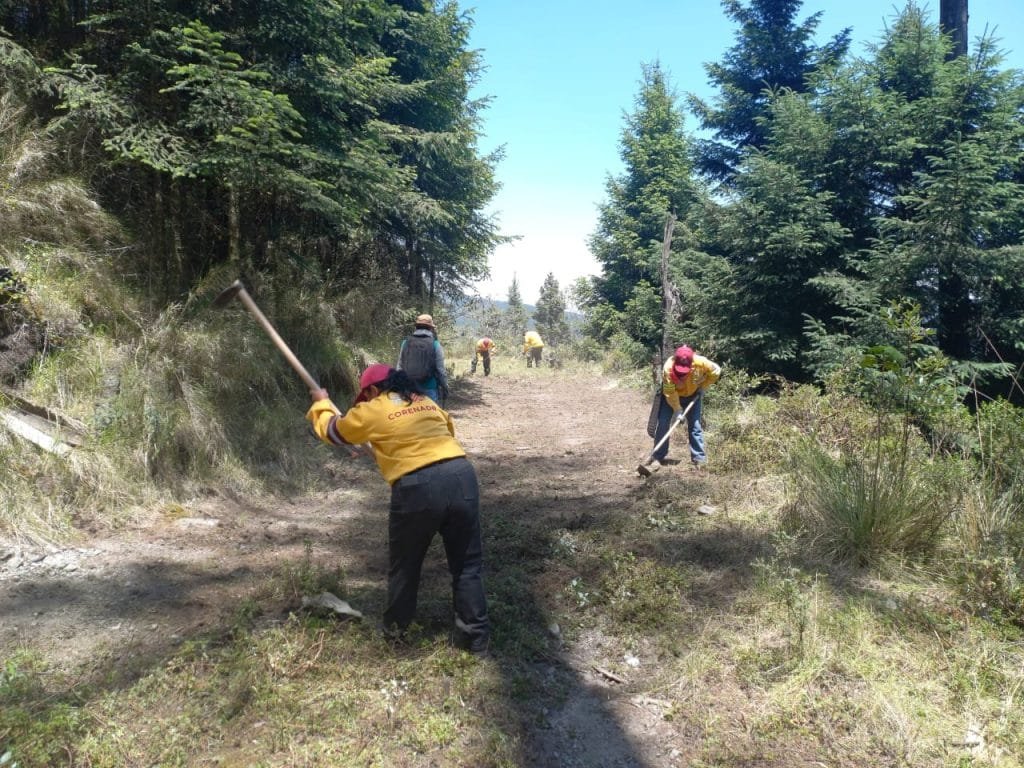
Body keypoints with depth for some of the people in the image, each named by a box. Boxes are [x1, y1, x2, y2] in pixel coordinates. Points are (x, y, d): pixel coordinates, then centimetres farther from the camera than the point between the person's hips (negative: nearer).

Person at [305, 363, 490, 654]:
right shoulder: (428, 403, 22)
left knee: (404, 563, 20)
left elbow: (331, 431, 24)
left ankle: (396, 624, 38)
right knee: (467, 563, 13)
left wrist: (321, 403, 44)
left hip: (417, 488, -4)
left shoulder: (371, 411, 9)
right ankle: (475, 635, 18)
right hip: (462, 476, 4)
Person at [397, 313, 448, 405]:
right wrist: (445, 388, 4)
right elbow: (440, 370, -6)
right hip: (429, 389, -3)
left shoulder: (406, 343, 4)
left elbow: (399, 368, 7)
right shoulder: (435, 345, -6)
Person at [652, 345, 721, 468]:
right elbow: (670, 392, -30)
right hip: (671, 396, -1)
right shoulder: (668, 367, -36)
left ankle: (699, 458, 4)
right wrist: (677, 410, -30)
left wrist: (703, 387, -11)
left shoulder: (701, 363, -32)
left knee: (695, 425, -2)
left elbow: (716, 372, -11)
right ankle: (658, 457, 5)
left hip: (692, 395, 1)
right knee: (663, 424, -5)